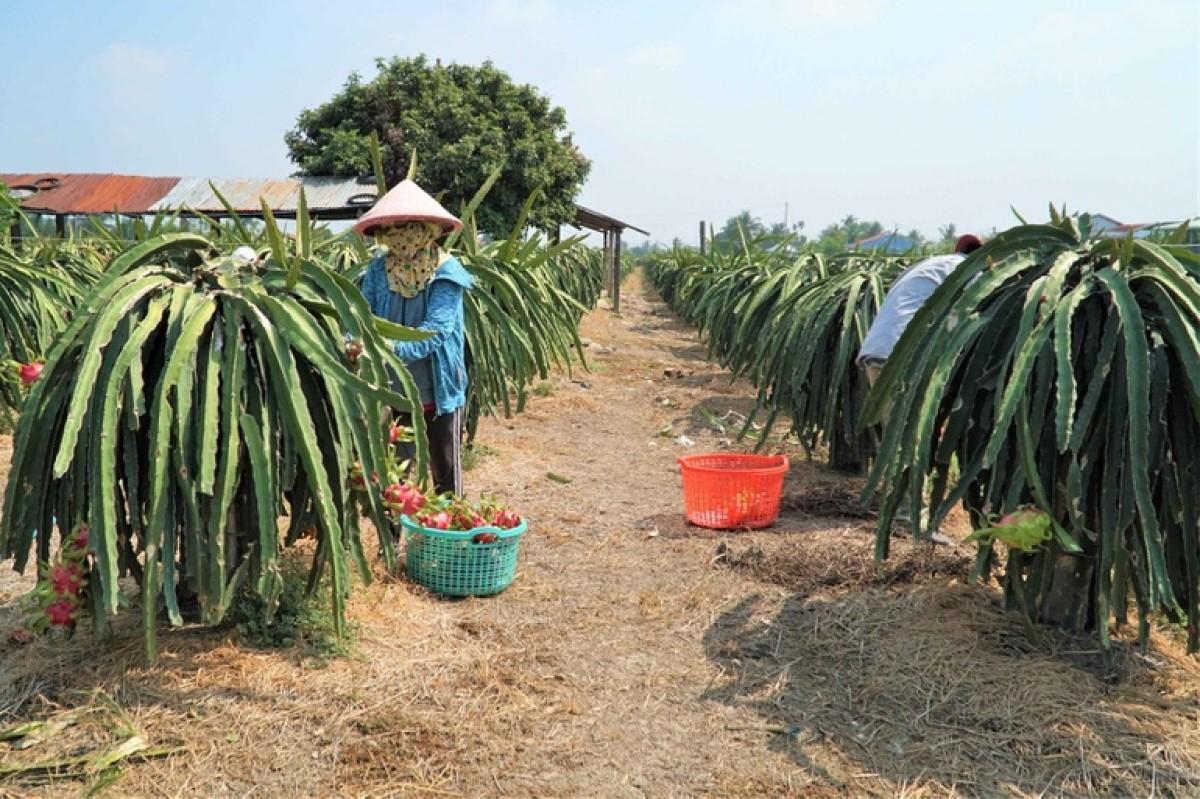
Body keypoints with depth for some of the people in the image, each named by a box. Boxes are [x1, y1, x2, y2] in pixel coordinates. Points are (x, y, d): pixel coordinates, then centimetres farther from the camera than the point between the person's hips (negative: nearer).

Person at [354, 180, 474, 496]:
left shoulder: (446, 273, -13)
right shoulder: (378, 270, -2)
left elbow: (436, 329, -24)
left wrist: (392, 346, -40)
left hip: (438, 391, -3)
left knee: (445, 471, 13)